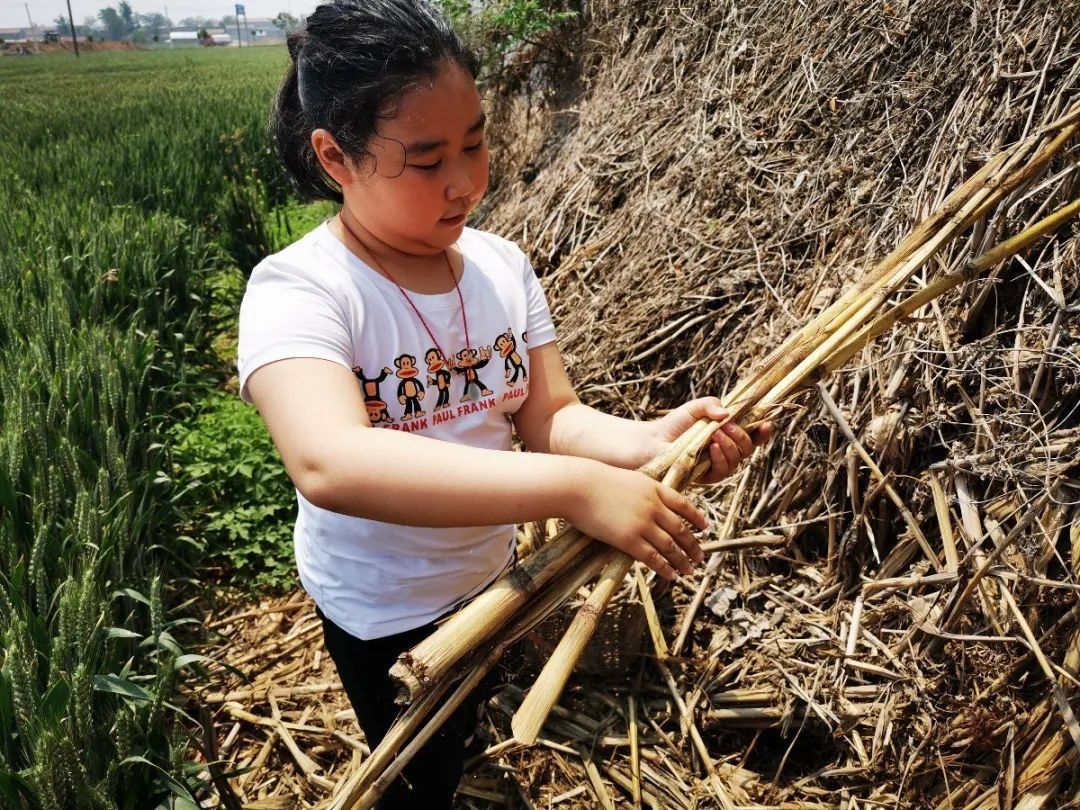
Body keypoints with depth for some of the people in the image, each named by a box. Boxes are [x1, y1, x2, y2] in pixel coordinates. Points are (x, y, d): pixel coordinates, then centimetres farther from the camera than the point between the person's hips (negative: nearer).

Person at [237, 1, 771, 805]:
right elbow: (330, 464, -46)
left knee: (456, 743, 34)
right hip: (380, 606, -5)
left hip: (487, 575, 5)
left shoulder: (503, 264, -11)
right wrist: (576, 489, -51)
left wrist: (649, 442, -32)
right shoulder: (297, 289, -29)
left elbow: (552, 418, -11)